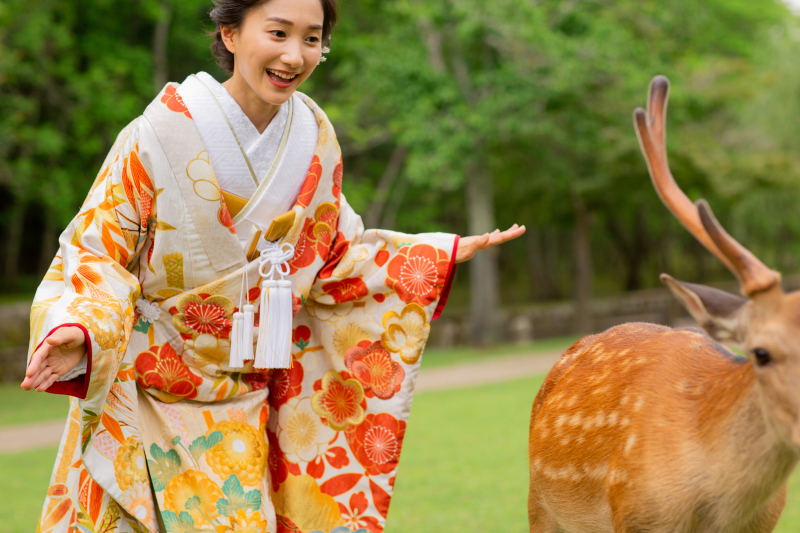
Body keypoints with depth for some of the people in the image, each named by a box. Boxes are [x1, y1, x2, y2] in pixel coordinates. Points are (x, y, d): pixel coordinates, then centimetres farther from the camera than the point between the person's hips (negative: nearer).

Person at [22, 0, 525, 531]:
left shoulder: (313, 139, 0)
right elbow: (96, 252, -10)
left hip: (246, 403, 4)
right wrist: (79, 330, -29)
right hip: (151, 397, -4)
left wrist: (444, 254, 6)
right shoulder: (162, 134, -15)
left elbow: (332, 255, 11)